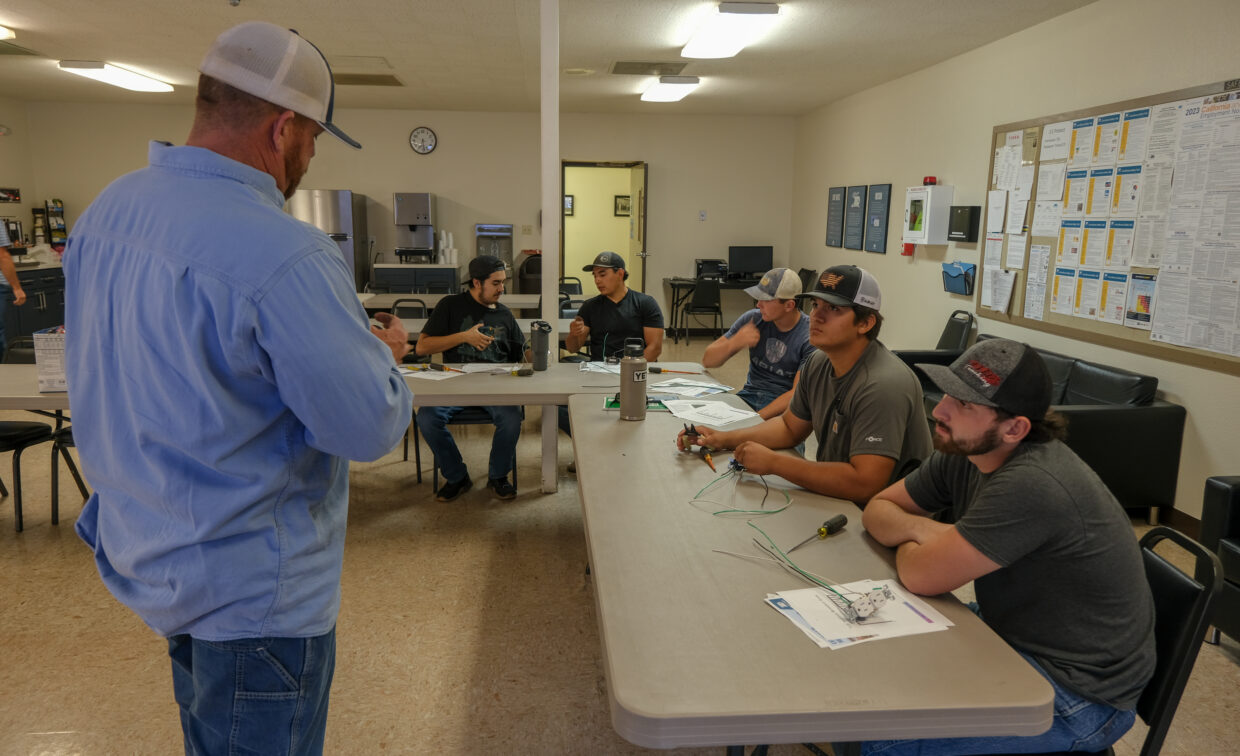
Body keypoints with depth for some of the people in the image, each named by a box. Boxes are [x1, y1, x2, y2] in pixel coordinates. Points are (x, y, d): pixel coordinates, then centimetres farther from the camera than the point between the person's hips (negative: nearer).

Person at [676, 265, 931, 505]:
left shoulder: (882, 386, -26)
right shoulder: (818, 364, 3)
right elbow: (789, 427, 17)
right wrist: (724, 439, 2)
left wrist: (773, 462, -27)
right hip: (834, 497, 8)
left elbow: (864, 484, -33)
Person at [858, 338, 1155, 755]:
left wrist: (908, 540, -5)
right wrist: (922, 528, -16)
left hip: (1078, 692, -8)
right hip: (1009, 634, 8)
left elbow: (922, 576, -27)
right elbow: (878, 508, 5)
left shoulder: (1030, 485, -33)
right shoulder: (963, 452, -6)